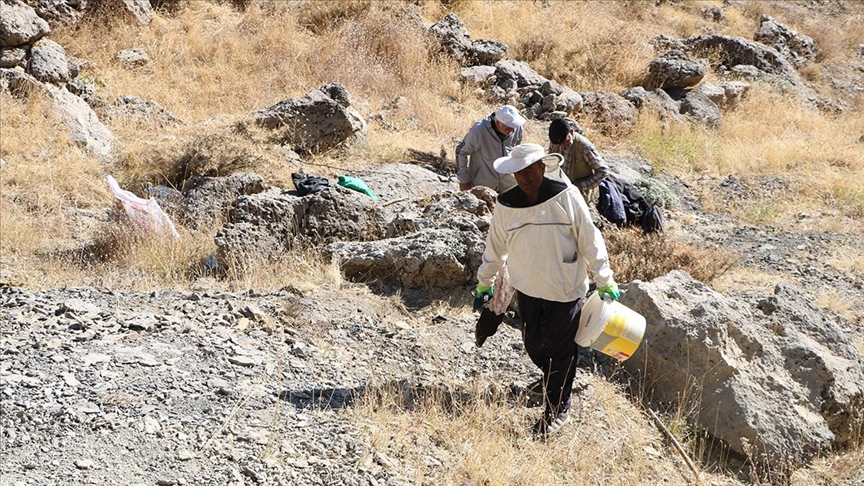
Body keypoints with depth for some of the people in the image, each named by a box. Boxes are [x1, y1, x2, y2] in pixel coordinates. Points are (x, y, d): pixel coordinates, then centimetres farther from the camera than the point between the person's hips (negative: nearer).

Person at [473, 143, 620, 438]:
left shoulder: (567, 197, -16)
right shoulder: (505, 205, -7)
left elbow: (589, 240, -10)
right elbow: (495, 246, 8)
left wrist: (605, 281, -8)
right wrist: (484, 282, 17)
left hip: (565, 291, -4)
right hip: (527, 290, 4)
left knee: (560, 350, 6)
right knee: (534, 344, 17)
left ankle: (557, 409, 21)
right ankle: (551, 379, 47)